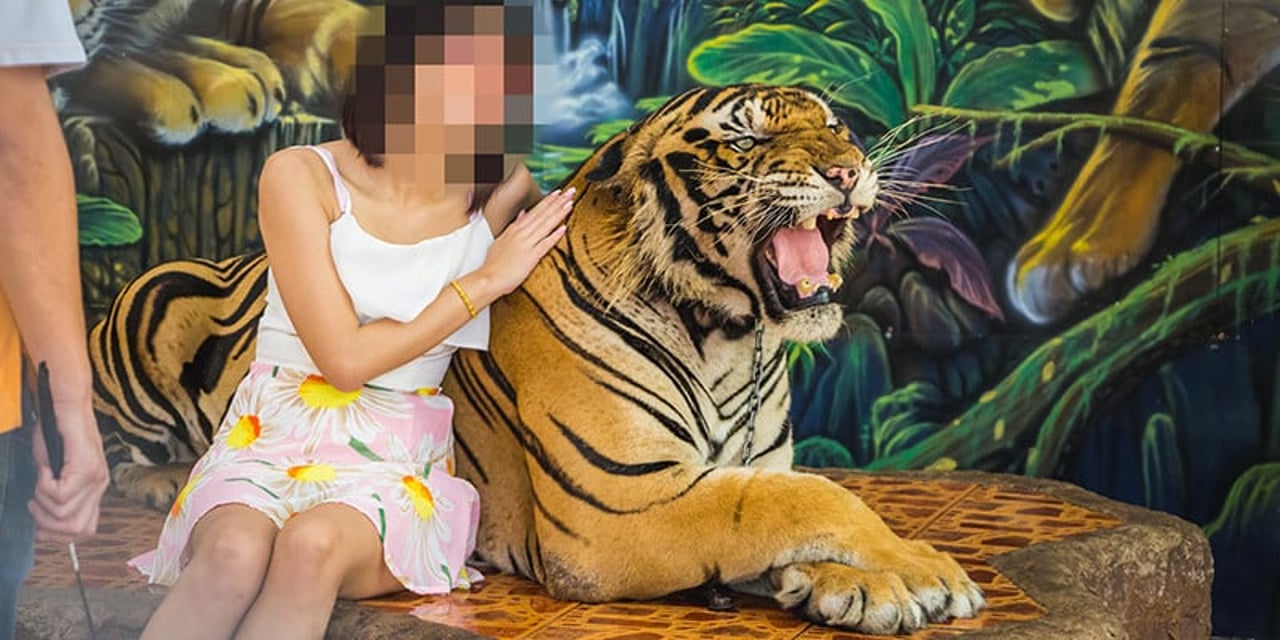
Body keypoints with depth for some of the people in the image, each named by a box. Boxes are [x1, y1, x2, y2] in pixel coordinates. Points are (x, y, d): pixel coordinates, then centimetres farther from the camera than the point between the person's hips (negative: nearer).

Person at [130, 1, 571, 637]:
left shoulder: (504, 192, 2)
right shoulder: (301, 175, -5)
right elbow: (345, 358, -9)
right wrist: (482, 283, -8)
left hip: (395, 465, 1)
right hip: (269, 439, -1)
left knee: (314, 544, -34)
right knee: (236, 552, -36)